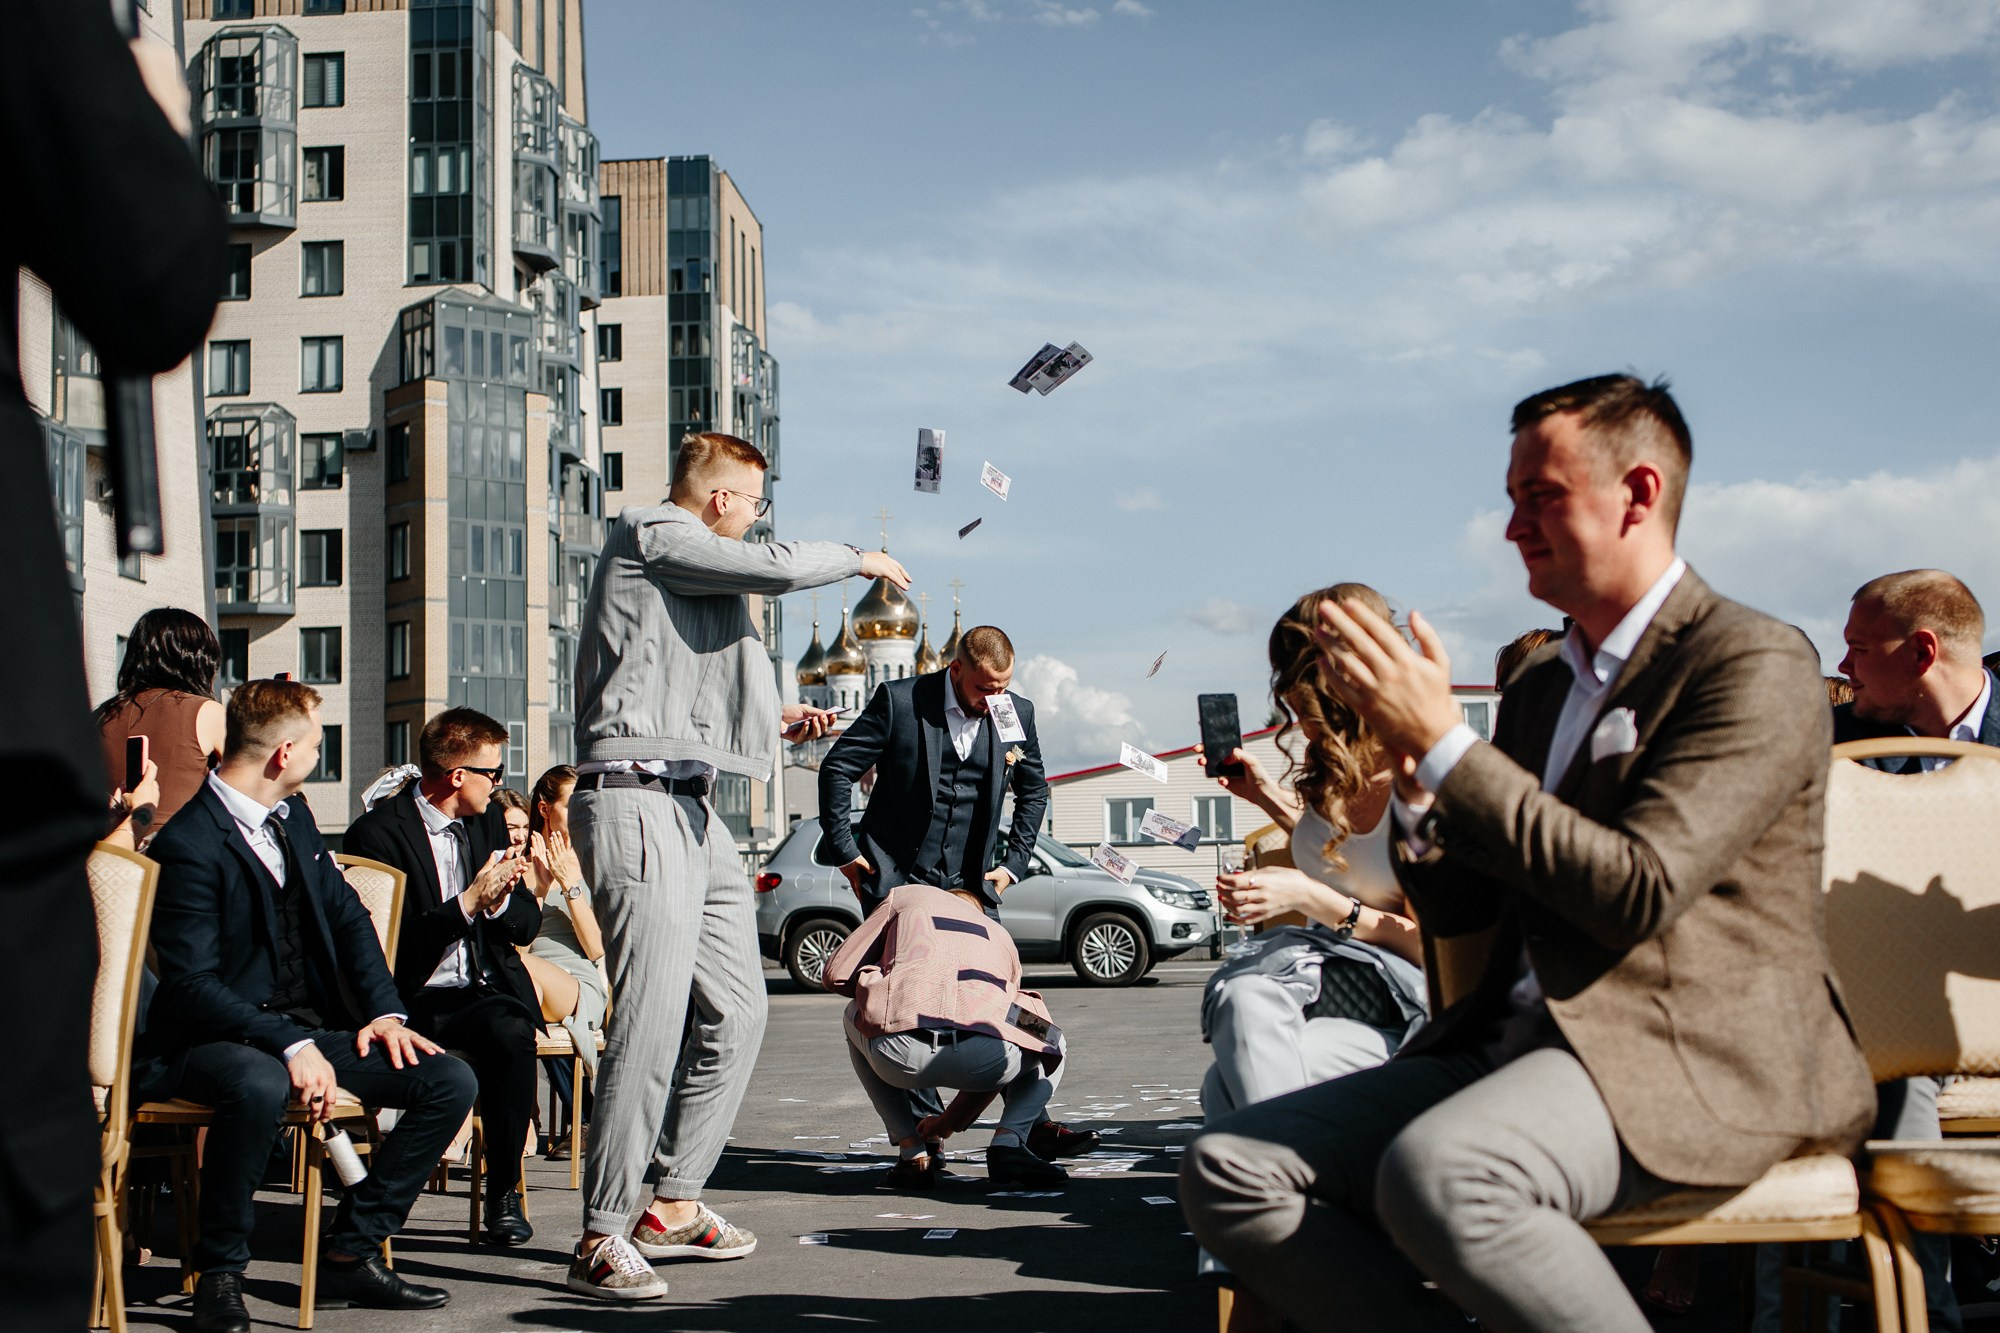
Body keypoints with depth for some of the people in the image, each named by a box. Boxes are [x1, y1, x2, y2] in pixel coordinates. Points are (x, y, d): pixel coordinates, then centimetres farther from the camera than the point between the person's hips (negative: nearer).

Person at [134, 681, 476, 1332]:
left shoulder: (293, 816, 11)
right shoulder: (188, 842, -16)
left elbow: (347, 915, 16)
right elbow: (192, 984, -21)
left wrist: (384, 1011, 1)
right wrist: (292, 1046, -30)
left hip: (308, 1028, 8)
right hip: (213, 1040, -8)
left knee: (450, 1080, -7)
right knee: (260, 1086, -42)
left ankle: (349, 1253, -1)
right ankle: (219, 1276, -19)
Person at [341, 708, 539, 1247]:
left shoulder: (487, 820, 13)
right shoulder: (378, 832, -7)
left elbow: (527, 924, 13)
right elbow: (392, 947, -15)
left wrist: (500, 899, -10)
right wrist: (468, 903, -23)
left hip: (490, 990, 4)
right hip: (422, 1000, -4)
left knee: (513, 1032, -30)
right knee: (509, 1033, -34)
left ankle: (505, 1192, -14)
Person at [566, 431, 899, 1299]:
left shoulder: (692, 568, 27)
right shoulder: (650, 535, -3)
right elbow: (776, 568, -14)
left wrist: (777, 722, 27)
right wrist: (859, 559, 4)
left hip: (693, 808, 11)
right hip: (637, 798, -11)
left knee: (735, 1010, 10)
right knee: (653, 1021, -15)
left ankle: (673, 1206, 18)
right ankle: (603, 1236, -10)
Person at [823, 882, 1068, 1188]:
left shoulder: (905, 896, 32)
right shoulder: (1001, 935, 39)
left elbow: (836, 976, 25)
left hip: (901, 1053, -1)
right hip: (987, 1057, 1)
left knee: (855, 1017, 38)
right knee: (1051, 1046, 38)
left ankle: (911, 1150, 25)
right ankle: (1008, 1141, 11)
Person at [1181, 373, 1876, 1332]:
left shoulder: (1756, 665, -5)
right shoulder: (1540, 687, 20)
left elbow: (1640, 891, -18)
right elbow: (1457, 915, 19)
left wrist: (1444, 744, -16)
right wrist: (1412, 768, 0)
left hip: (1694, 1056, -8)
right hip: (1515, 1039, 8)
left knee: (1436, 1173, -37)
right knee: (1229, 1171, -11)